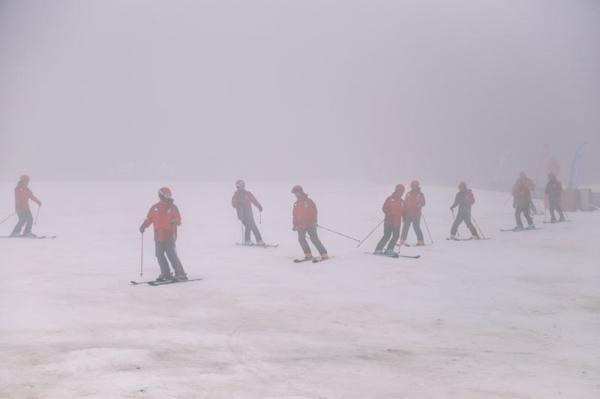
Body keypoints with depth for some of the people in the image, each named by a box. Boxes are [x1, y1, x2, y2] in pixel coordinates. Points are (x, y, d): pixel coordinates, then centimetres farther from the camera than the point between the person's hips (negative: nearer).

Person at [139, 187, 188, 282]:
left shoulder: (173, 207, 0)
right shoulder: (155, 208, 7)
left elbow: (179, 220, -6)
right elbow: (149, 219, 11)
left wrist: (175, 221, -28)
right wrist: (143, 226, -5)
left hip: (169, 237, -4)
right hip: (158, 237, 4)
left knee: (172, 255, -10)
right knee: (159, 255, 5)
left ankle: (180, 274, -5)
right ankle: (166, 274, 16)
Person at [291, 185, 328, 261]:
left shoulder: (308, 201, -4)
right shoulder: (296, 204, 13)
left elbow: (314, 212, -8)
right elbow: (295, 215, 19)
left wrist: (313, 221, -18)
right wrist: (295, 224, 15)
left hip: (310, 223, -5)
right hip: (301, 225, 5)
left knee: (314, 239, -11)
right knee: (301, 239, -9)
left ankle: (324, 254, -8)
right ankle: (308, 255, -3)